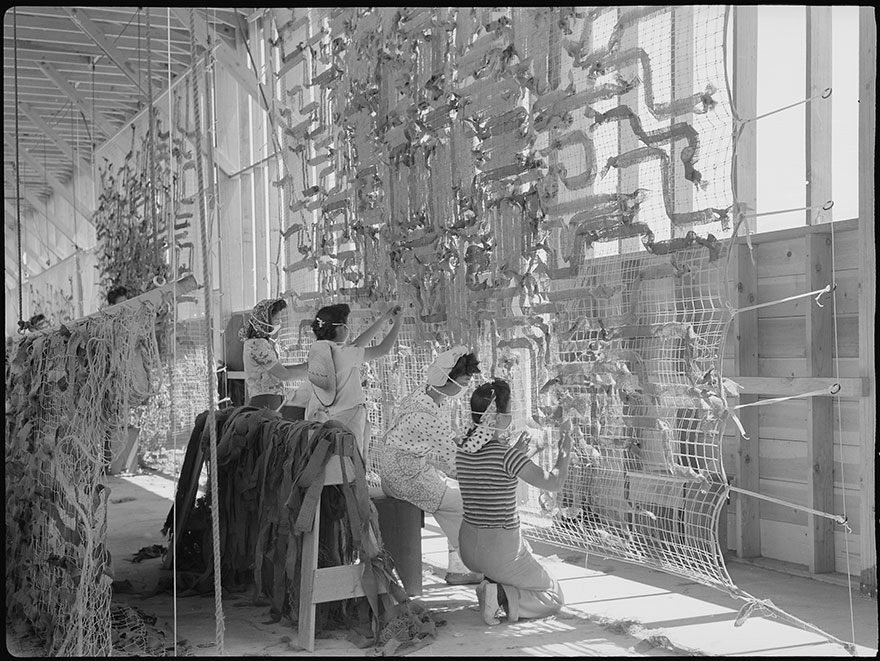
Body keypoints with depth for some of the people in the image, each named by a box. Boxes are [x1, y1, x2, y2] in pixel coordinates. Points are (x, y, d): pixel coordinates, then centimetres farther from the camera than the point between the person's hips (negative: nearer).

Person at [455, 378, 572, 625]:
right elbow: (554, 483, -17)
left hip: (468, 548, 7)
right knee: (554, 598, 15)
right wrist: (564, 453, 1)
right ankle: (501, 594, -10)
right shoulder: (505, 453, -22)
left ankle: (492, 585, 11)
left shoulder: (462, 448, -1)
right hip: (501, 550, -7)